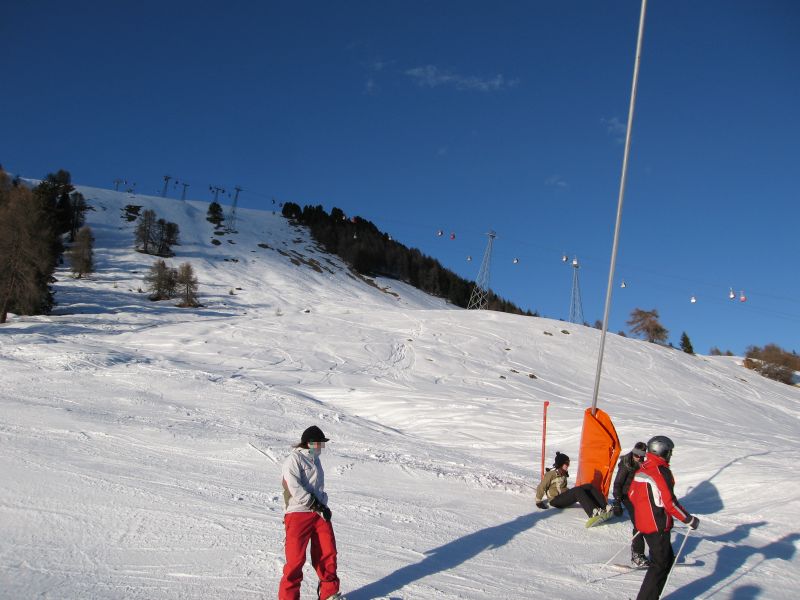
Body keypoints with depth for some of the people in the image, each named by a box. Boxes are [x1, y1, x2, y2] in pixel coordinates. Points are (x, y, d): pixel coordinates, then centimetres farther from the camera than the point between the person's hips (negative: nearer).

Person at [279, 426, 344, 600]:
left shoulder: (315, 460, 20)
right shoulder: (294, 459, -6)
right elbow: (295, 489, -16)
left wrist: (323, 505, 10)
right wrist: (316, 505, -17)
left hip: (319, 513, 7)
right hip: (298, 514, -7)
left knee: (328, 553, 4)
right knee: (296, 558, -6)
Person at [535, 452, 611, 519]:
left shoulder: (564, 473, 15)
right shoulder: (550, 474, -10)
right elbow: (541, 488, -7)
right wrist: (538, 501, -4)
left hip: (565, 495, 9)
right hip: (556, 500, -9)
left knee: (589, 486, -10)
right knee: (578, 490, -35)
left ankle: (604, 507, -27)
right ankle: (593, 512, -54)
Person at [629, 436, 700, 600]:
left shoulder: (642, 469, 8)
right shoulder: (661, 471, -18)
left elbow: (631, 494, 16)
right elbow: (670, 503, -20)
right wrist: (690, 520, -10)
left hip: (643, 522, 9)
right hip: (658, 526, -9)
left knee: (668, 557, 19)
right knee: (660, 564, 0)